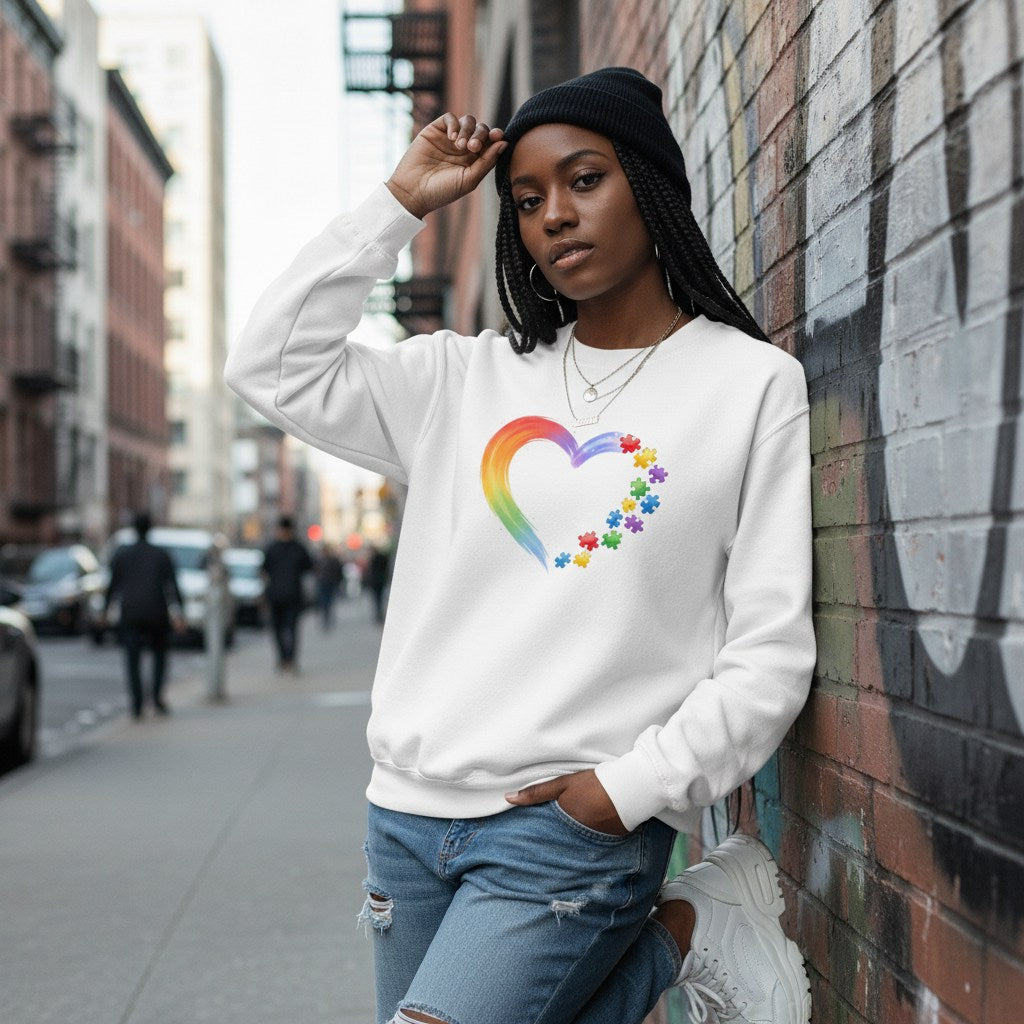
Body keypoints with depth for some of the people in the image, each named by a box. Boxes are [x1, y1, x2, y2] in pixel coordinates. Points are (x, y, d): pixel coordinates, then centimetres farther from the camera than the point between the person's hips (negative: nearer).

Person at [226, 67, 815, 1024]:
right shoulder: (468, 379, 11)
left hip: (573, 828, -5)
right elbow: (274, 365, 7)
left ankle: (678, 933, 4)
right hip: (410, 814, 5)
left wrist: (634, 784, -15)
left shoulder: (751, 382, -2)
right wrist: (398, 202, 6)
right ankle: (664, 938, 20)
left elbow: (771, 652, -5)